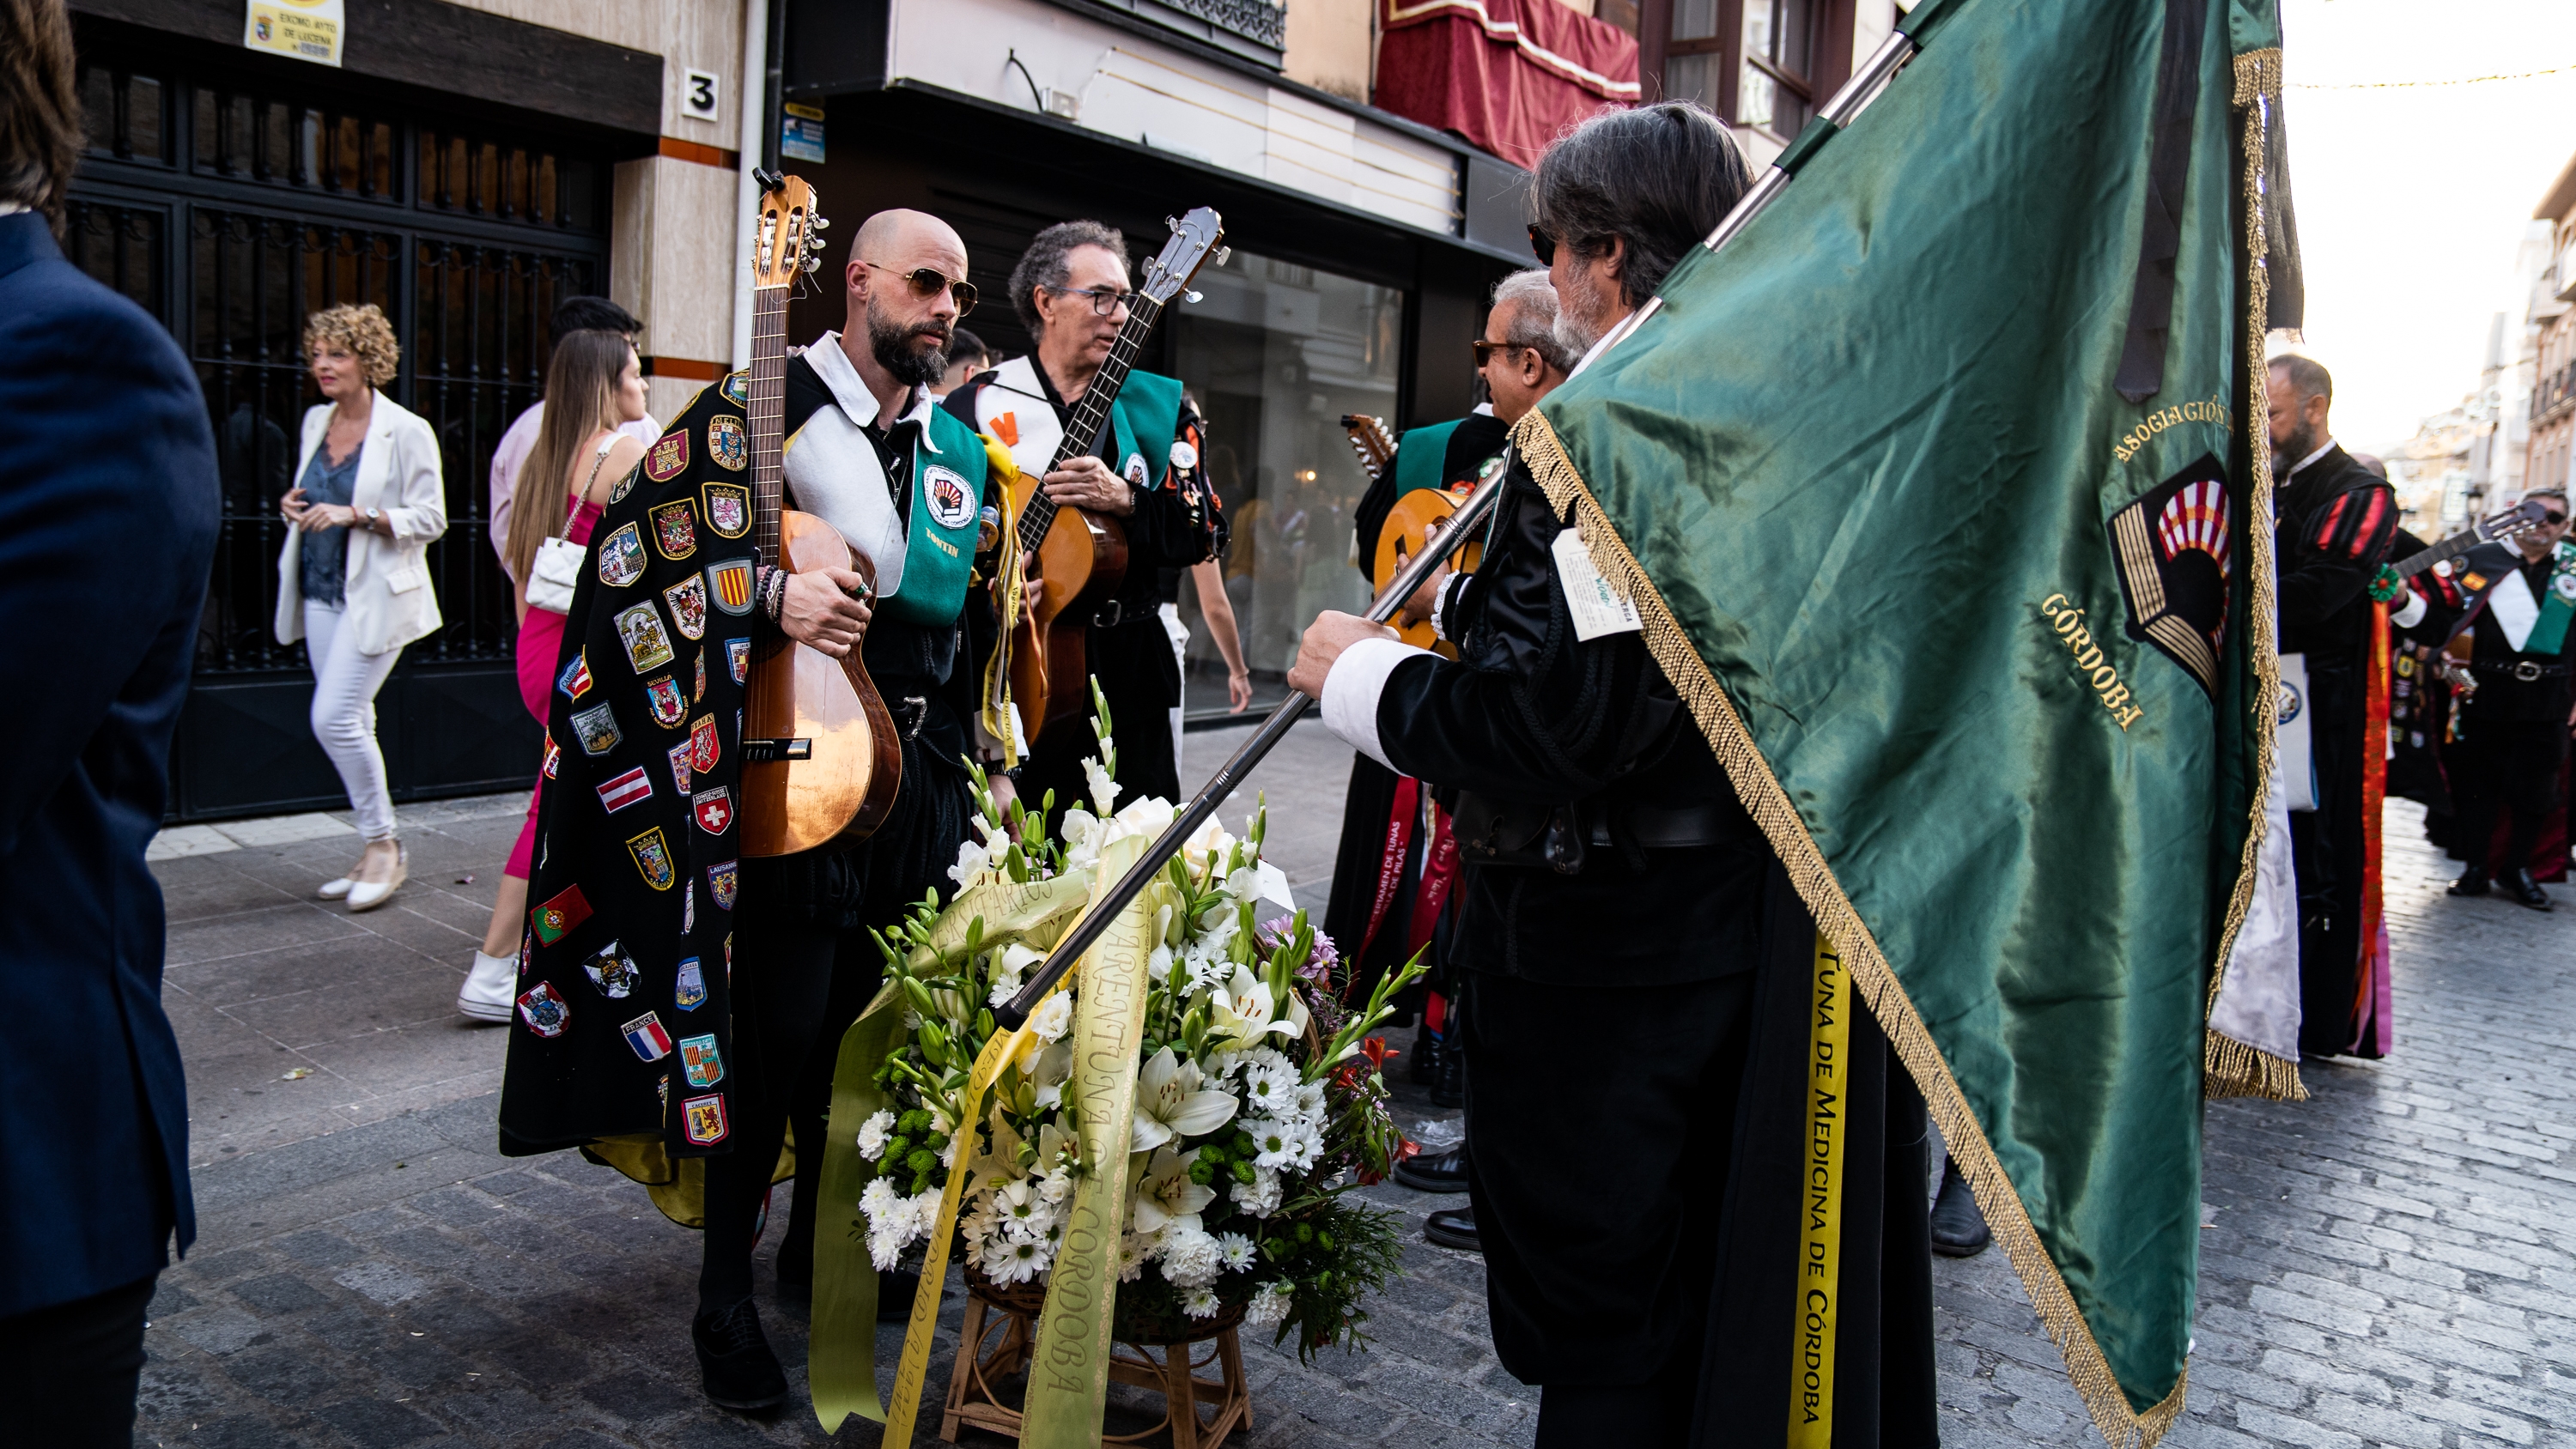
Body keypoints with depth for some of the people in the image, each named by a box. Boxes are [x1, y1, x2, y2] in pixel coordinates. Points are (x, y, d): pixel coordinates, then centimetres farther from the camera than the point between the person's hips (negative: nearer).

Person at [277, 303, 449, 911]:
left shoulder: (406, 431, -9)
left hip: (376, 596, -7)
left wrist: (356, 514, -22)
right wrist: (295, 504, 2)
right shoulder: (315, 421, 11)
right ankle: (378, 852, 19)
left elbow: (430, 518, -11)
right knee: (352, 724, 10)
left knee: (335, 718, -14)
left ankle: (384, 844, 2)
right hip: (320, 592, 7)